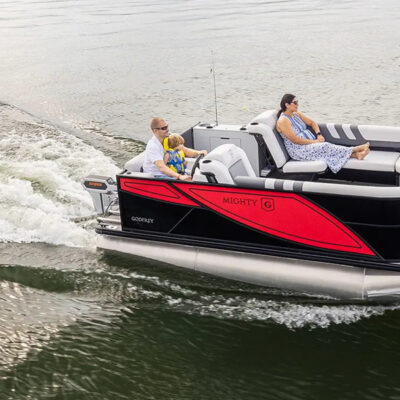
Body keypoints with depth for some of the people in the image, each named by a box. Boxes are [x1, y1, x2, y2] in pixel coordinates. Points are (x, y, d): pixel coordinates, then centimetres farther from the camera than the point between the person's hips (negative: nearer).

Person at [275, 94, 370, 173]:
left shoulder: (297, 114, 11)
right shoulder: (283, 121, -16)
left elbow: (312, 123, 19)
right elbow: (295, 140, -20)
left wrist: (319, 135, 0)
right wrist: (314, 142, -16)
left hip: (310, 143, 8)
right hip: (298, 150, -8)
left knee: (326, 146, -16)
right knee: (325, 147, -22)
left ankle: (356, 155, -29)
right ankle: (354, 150, -16)